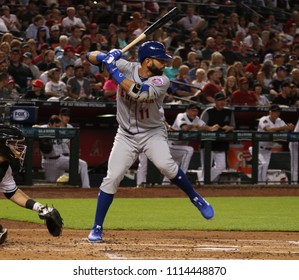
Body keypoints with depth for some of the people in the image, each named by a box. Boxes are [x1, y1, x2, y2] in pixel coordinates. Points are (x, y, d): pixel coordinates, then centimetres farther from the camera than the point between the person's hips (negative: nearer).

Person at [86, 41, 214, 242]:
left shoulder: (162, 81, -17)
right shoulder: (126, 67, -10)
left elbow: (138, 92, -35)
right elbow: (92, 57, -8)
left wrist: (113, 69, -32)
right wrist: (106, 57, -31)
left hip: (153, 133, -1)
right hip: (126, 135, 2)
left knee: (165, 164, -28)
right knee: (112, 178, -8)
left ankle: (195, 198, -7)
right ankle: (97, 228, 4)